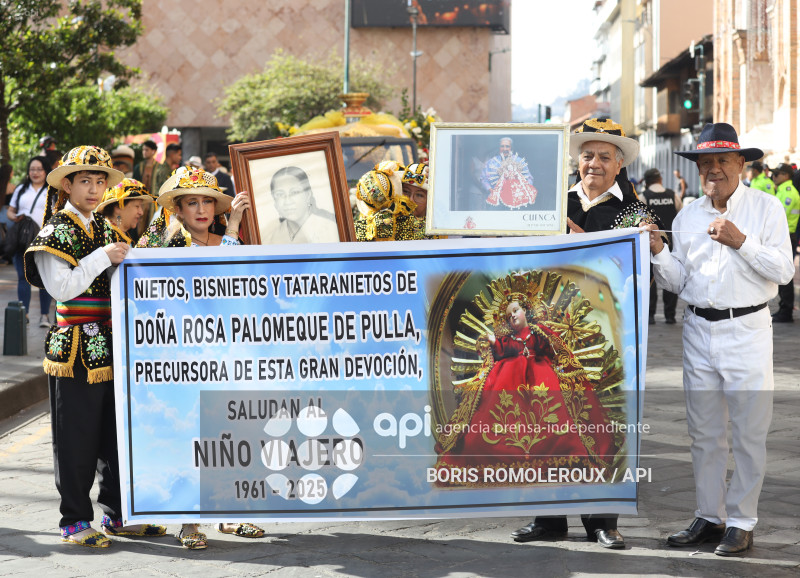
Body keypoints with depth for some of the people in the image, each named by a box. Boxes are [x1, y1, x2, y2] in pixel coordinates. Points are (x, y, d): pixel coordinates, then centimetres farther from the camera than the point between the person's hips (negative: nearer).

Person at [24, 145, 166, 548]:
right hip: (76, 349, -7)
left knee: (117, 434, 10)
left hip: (113, 348, 7)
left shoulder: (106, 231, 16)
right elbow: (62, 288, -16)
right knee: (76, 438, -2)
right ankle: (75, 521, 6)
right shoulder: (55, 233, -4)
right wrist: (103, 257, -18)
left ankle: (118, 515, 19)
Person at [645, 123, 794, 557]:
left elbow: (784, 270, -8)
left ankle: (741, 522, 6)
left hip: (747, 330, -4)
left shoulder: (766, 208, 0)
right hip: (699, 331, 4)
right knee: (704, 434, 9)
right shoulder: (687, 217, 11)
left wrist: (741, 242, -18)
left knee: (749, 433, -2)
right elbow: (678, 282, 10)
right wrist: (658, 252, -8)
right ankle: (709, 517, 19)